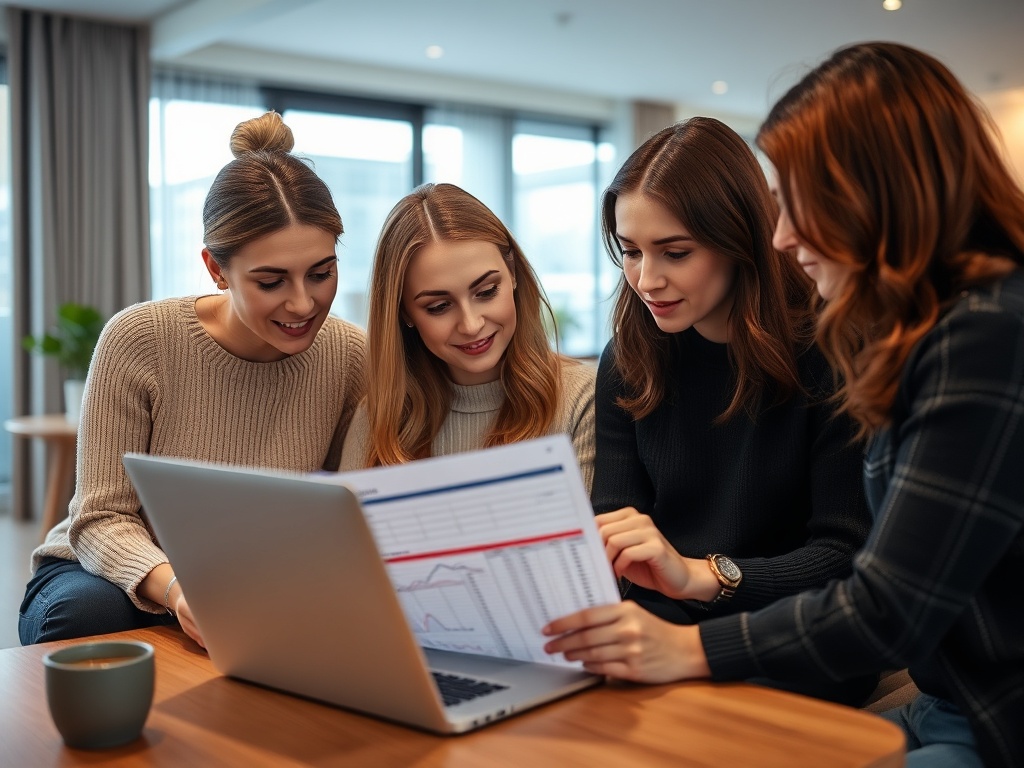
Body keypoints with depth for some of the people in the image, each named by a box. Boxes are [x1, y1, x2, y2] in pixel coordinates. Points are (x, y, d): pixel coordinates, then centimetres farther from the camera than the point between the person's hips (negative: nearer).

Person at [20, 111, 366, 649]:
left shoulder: (350, 358, -10)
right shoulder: (139, 341, -18)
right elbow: (101, 521, -16)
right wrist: (173, 587, -38)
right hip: (104, 573, -1)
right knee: (88, 609, -35)